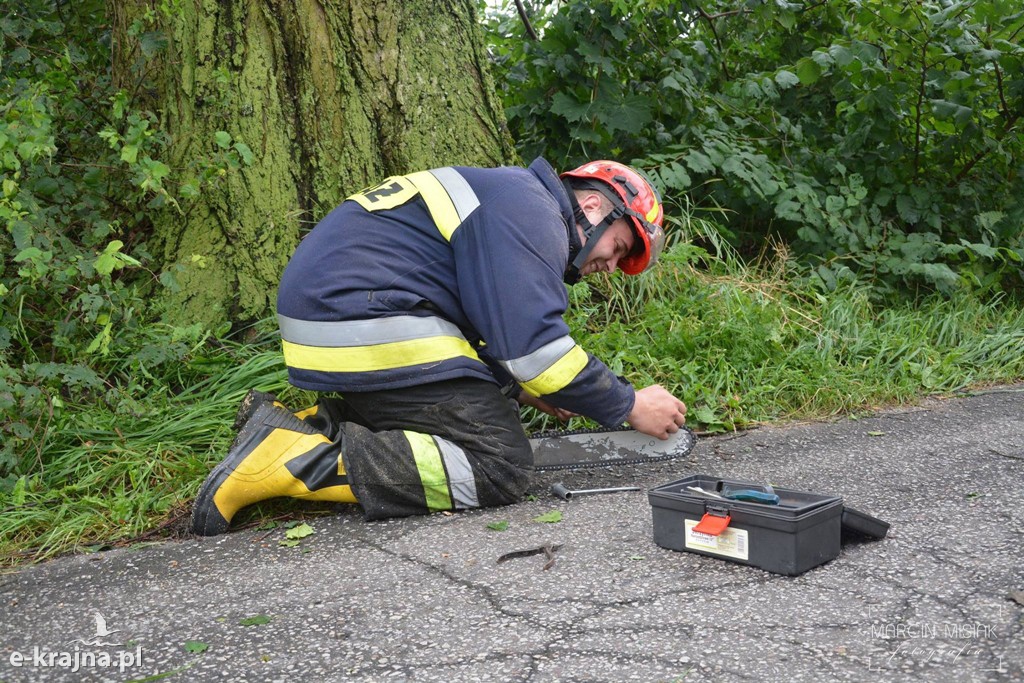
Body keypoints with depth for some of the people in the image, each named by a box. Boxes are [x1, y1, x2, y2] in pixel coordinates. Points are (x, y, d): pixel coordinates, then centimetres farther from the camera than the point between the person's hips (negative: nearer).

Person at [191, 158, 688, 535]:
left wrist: (520, 388, 20)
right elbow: (532, 344, -14)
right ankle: (298, 459, -18)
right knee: (499, 466, -12)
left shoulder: (511, 202, 26)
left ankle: (298, 426, 5)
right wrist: (629, 406, -4)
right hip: (361, 322, -11)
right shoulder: (531, 210, -7)